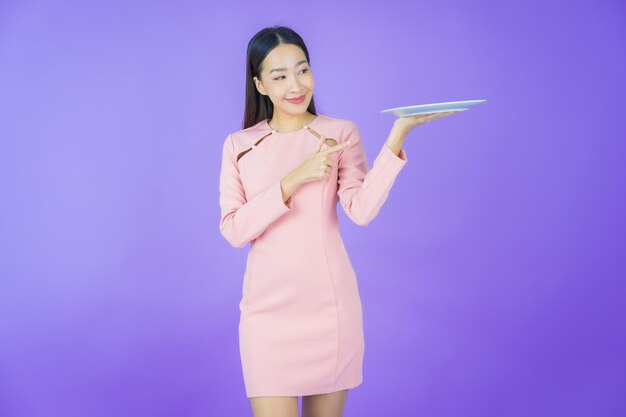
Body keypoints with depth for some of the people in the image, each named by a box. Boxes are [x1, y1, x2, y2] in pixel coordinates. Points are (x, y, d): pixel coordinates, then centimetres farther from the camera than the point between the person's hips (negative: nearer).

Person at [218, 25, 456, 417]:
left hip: (330, 303, 0)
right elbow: (233, 231, -6)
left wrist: (398, 135, -24)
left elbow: (362, 211, -15)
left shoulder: (341, 133, 0)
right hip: (268, 307, 0)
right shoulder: (239, 146, 4)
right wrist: (293, 180, -16)